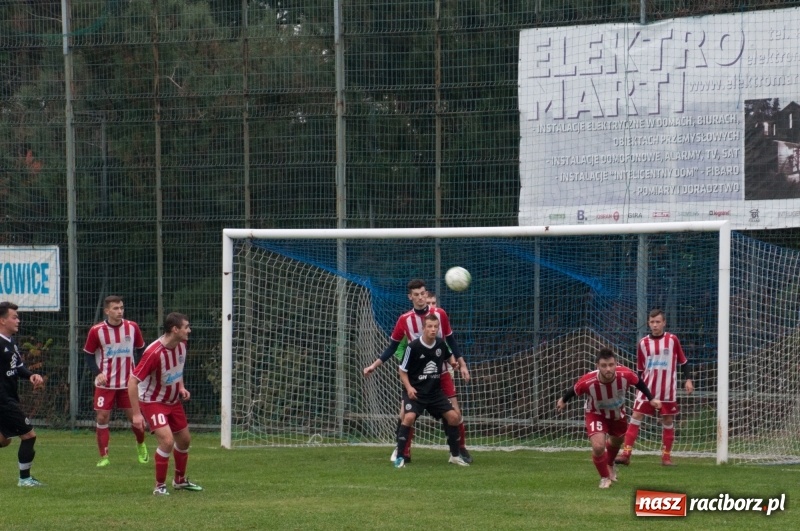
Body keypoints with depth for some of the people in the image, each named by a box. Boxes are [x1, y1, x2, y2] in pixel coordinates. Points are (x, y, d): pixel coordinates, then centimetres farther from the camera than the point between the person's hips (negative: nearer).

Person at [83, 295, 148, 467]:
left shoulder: (132, 327, -3)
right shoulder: (96, 331, -9)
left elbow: (140, 350, 10)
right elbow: (89, 354, 1)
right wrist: (97, 373, -13)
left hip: (128, 382, 1)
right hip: (105, 384, -1)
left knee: (135, 416, 4)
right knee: (102, 418, -5)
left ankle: (141, 445, 32)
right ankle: (104, 457, 5)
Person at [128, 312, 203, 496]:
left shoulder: (181, 345, -7)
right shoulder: (154, 353, -31)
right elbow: (132, 381, -29)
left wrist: (181, 387, 0)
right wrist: (136, 413, -29)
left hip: (173, 401, 8)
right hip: (153, 402, -8)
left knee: (184, 440, 16)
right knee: (167, 441, -22)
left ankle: (180, 480, 39)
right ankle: (160, 486, -6)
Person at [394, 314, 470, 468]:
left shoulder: (441, 344, -1)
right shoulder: (413, 347, -16)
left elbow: (449, 356, 22)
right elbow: (403, 371, -7)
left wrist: (461, 366, 6)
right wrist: (409, 387, -20)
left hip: (435, 391, 5)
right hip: (415, 391, -5)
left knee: (453, 416, -1)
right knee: (409, 417, -27)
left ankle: (455, 455, 17)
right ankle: (399, 457, -18)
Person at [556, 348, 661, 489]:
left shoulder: (625, 375, -36)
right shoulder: (587, 382, -40)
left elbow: (639, 382, -12)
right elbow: (574, 390, -16)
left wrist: (651, 399, -4)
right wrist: (563, 400, 3)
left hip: (617, 413, 3)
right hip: (596, 414, -3)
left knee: (616, 442, 28)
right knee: (598, 446, -24)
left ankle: (610, 465, 64)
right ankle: (605, 478, 6)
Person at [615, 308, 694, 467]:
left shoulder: (672, 340, -1)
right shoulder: (643, 343, 4)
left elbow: (683, 361, 7)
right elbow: (640, 369, 12)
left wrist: (688, 379, -3)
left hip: (668, 390, -1)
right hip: (647, 388, 1)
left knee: (668, 421, 3)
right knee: (636, 416, -7)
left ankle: (666, 456, 13)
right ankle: (626, 453, -9)